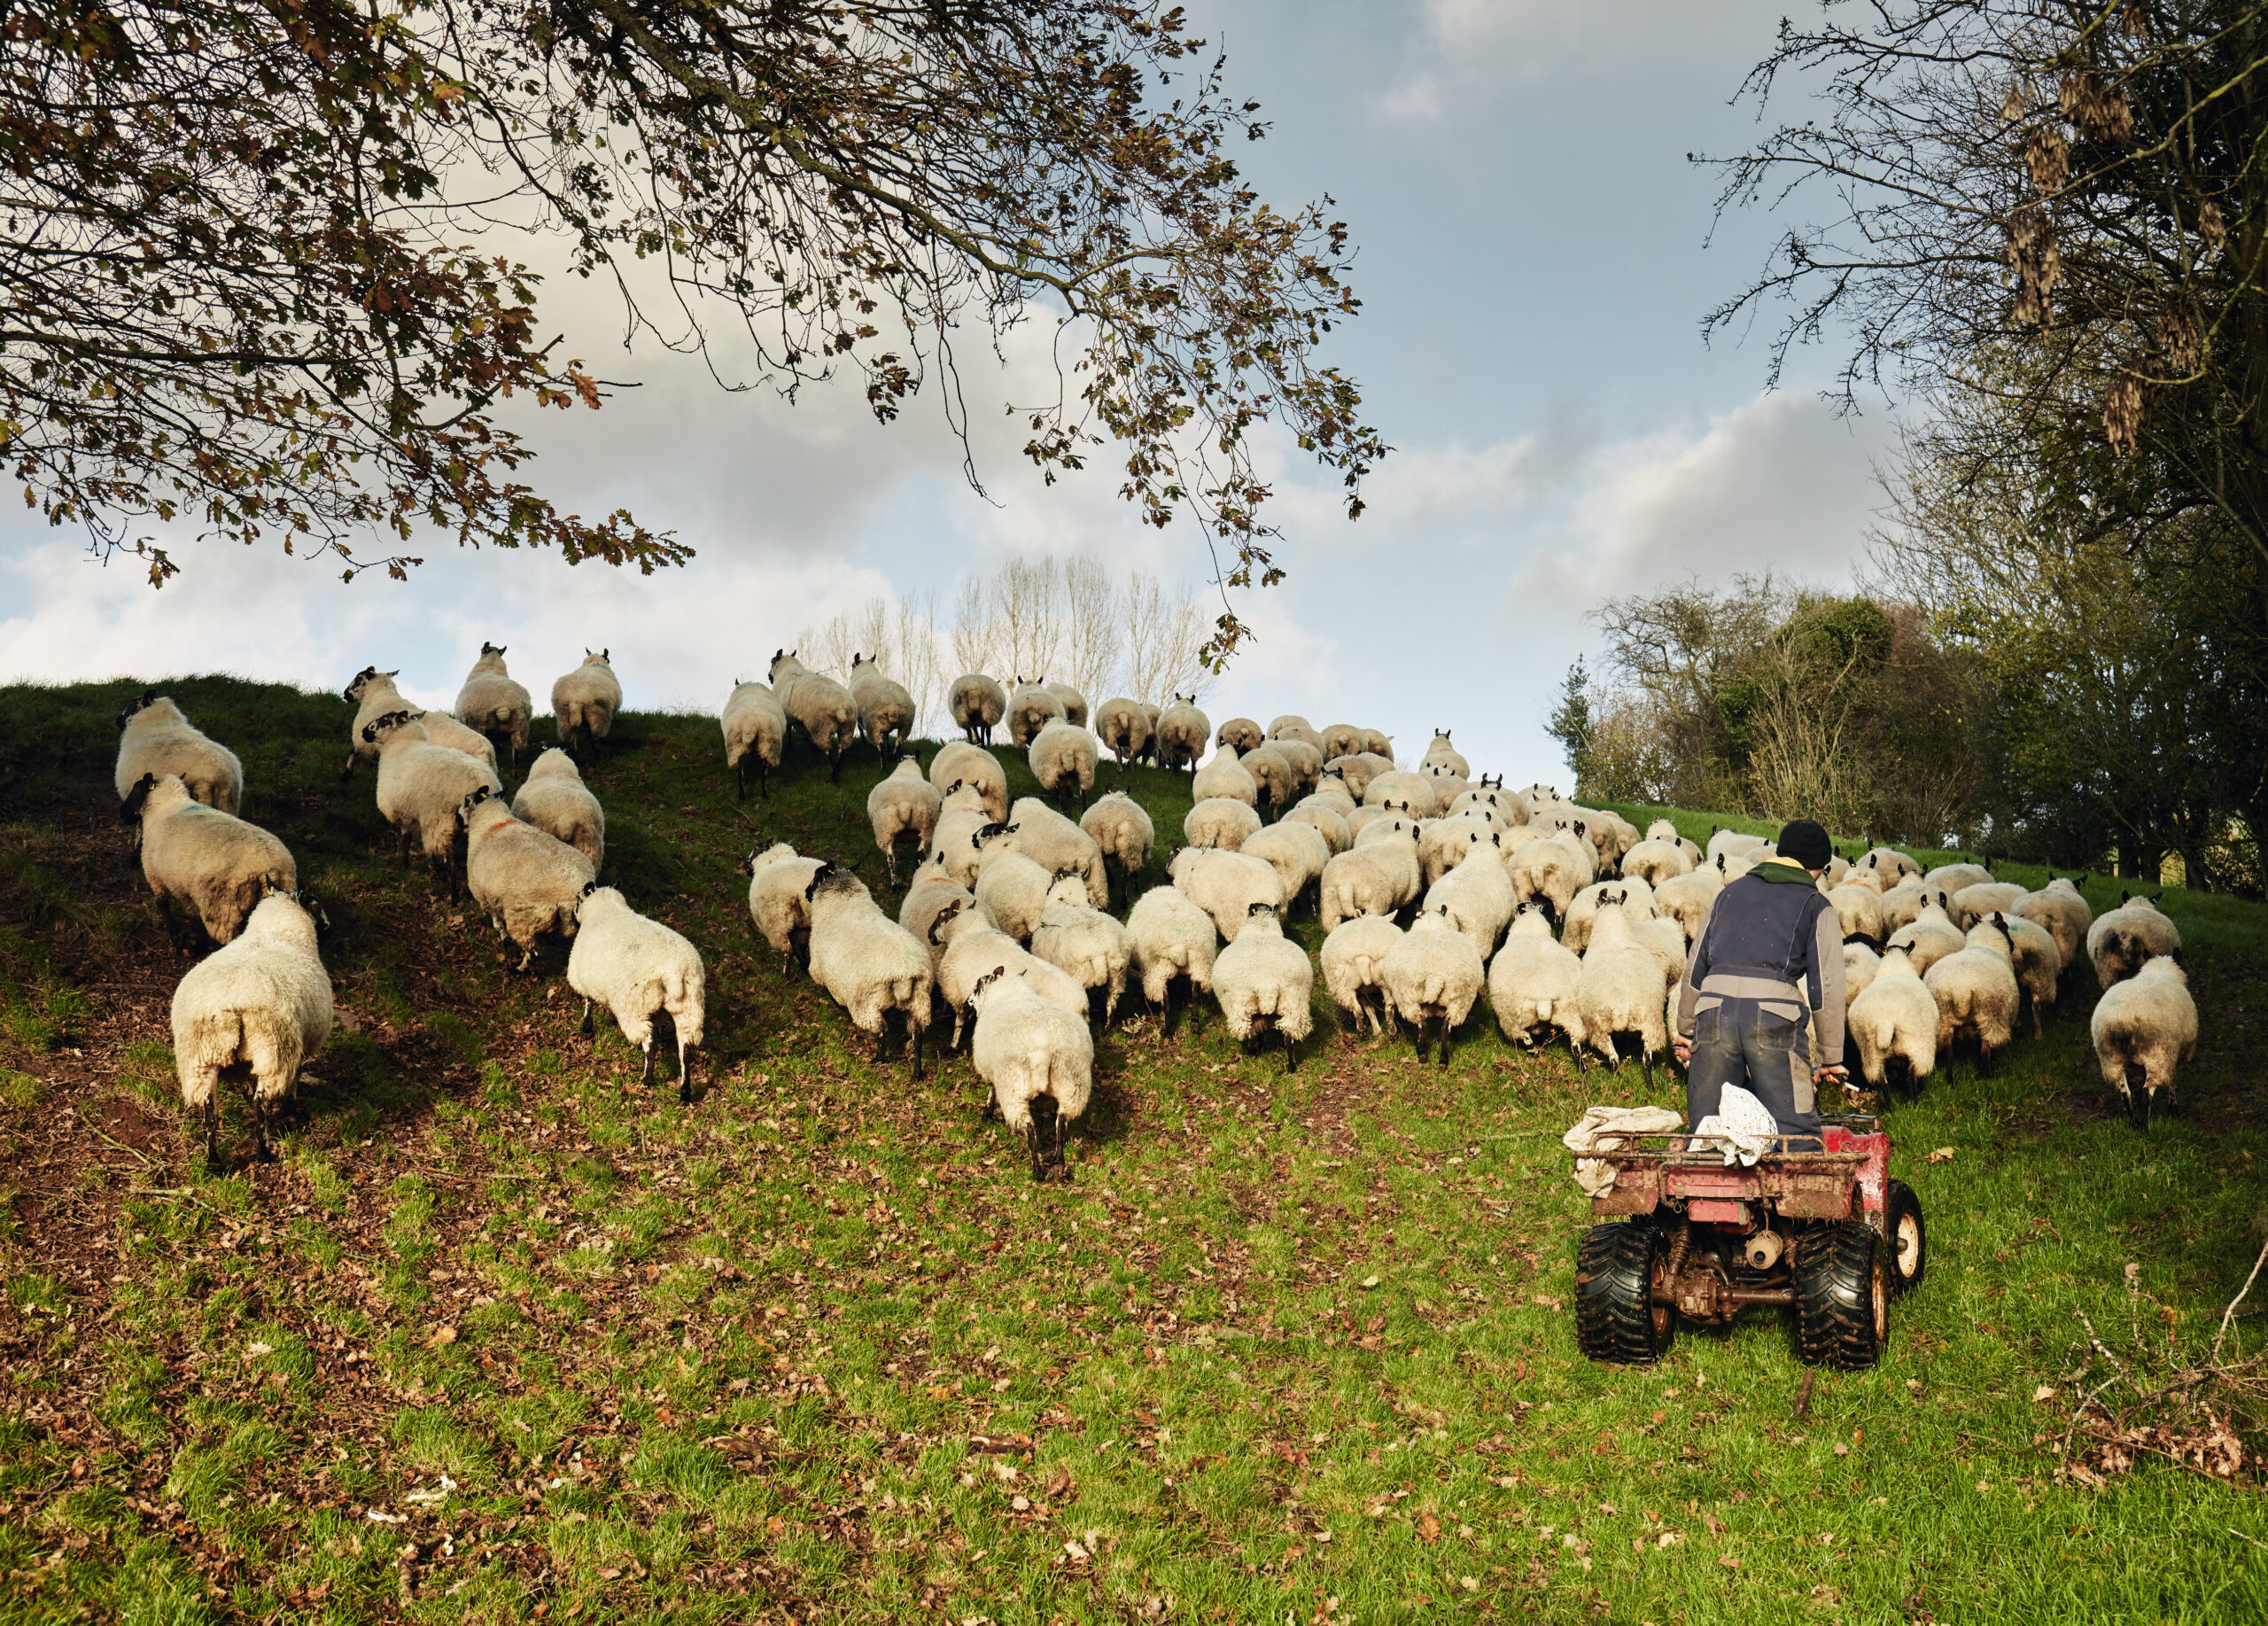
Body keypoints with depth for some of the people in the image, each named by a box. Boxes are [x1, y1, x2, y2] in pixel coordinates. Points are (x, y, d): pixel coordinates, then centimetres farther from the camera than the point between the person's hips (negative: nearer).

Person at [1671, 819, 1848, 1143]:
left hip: (1715, 1010, 3)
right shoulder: (1816, 906, 13)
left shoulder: (1731, 892, 24)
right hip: (1775, 1018, -3)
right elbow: (1827, 985, 8)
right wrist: (1831, 1058, 13)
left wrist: (1685, 1031, 27)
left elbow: (1696, 966, 22)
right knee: (1796, 1134, -1)